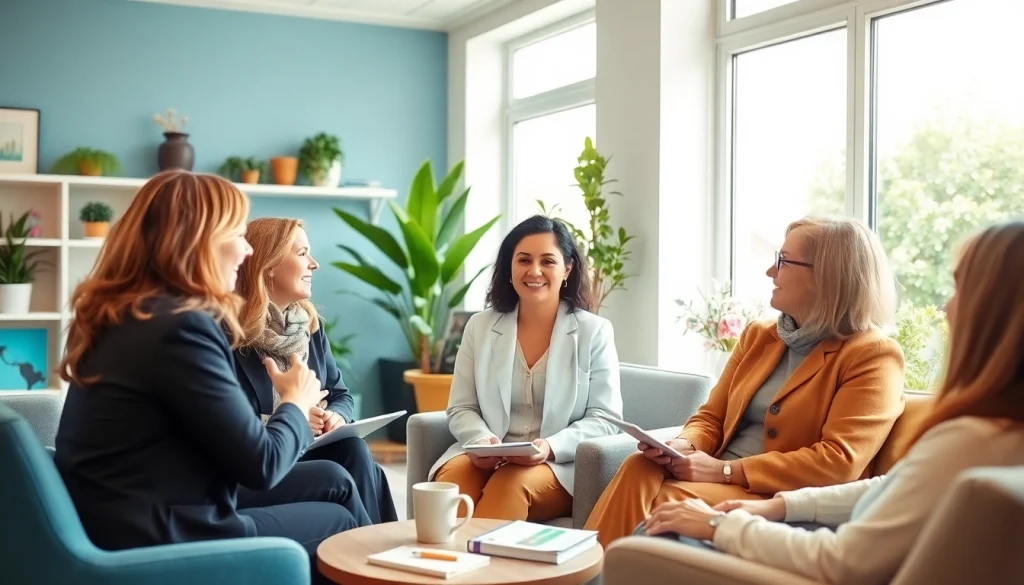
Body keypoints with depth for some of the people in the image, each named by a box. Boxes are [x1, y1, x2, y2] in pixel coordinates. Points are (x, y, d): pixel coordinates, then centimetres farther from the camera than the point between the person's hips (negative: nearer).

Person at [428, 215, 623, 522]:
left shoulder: (594, 332, 3)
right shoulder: (479, 327, 10)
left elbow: (604, 418, -1)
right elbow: (461, 410, 9)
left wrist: (551, 448, -20)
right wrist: (482, 440, -15)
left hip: (561, 465, -2)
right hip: (488, 458, 2)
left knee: (510, 484, -34)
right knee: (451, 480, -31)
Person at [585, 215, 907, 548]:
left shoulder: (873, 357, -6)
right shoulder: (758, 337, 16)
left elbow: (840, 461, -17)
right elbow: (711, 417, 17)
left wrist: (726, 470, -19)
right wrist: (682, 445, -9)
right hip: (721, 480, 6)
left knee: (671, 500, -29)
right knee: (639, 468, -22)